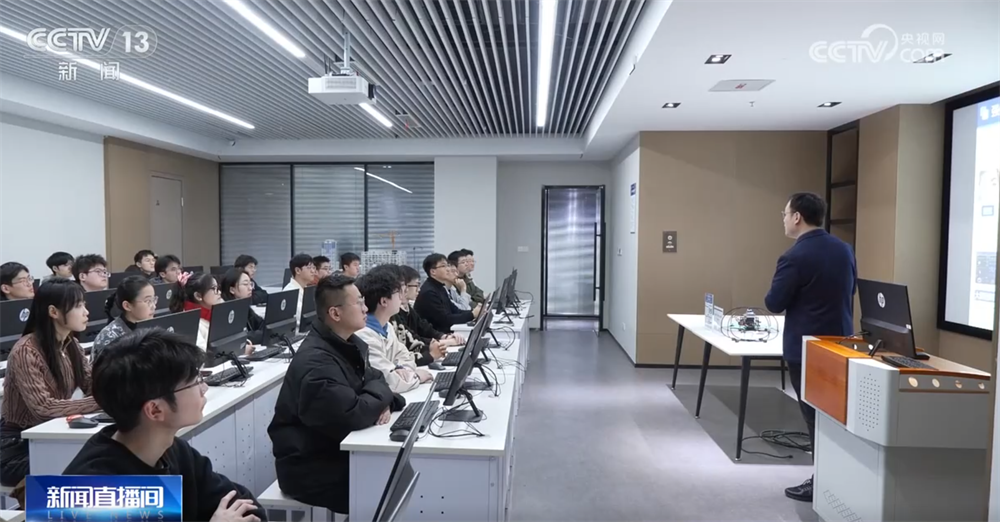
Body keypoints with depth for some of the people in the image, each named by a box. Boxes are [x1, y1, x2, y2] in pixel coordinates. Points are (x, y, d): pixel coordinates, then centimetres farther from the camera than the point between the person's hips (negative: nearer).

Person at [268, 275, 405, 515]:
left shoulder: (350, 343, 3)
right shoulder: (315, 362, -27)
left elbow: (374, 379, 9)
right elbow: (352, 416, -30)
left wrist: (382, 402, -14)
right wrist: (381, 393, -12)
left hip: (340, 450, 8)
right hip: (310, 469, -8)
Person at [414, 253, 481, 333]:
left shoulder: (440, 288, 14)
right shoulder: (429, 292, -17)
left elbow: (455, 311, 10)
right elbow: (445, 320, -19)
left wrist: (474, 311, -7)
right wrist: (472, 314, -19)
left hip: (441, 333, 9)